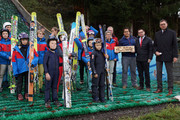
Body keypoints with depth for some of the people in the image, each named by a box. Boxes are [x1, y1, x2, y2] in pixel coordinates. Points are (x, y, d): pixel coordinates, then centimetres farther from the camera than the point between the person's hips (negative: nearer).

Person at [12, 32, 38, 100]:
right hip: (20, 69, -1)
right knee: (19, 82, 7)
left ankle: (26, 94, 22)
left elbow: (36, 56, 2)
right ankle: (19, 94, 18)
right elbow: (14, 60, -2)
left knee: (27, 81, 10)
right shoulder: (16, 49, -2)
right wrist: (15, 71, -6)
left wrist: (33, 63, -18)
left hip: (28, 69, 2)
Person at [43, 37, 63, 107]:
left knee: (54, 87, 11)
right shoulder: (47, 53, -5)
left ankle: (55, 100, 18)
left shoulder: (56, 54, 12)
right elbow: (44, 63, -9)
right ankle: (47, 101, 8)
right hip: (49, 73, -5)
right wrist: (46, 73, -15)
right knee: (48, 87, 1)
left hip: (56, 73, 5)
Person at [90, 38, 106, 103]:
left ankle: (102, 98, 19)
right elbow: (92, 63, -12)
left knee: (102, 84, 10)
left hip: (102, 71, 7)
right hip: (96, 72, -7)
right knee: (95, 85, 1)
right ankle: (95, 98, 11)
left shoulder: (102, 53, 13)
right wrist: (94, 72, -16)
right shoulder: (93, 53, -8)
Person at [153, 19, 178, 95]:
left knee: (169, 73, 2)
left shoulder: (172, 33, 1)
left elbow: (175, 45, -2)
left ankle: (170, 89, 8)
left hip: (168, 57, -3)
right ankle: (159, 88, 14)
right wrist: (156, 51, -4)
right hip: (159, 57, 4)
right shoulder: (157, 34, 10)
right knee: (158, 73, 5)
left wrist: (175, 56, -8)